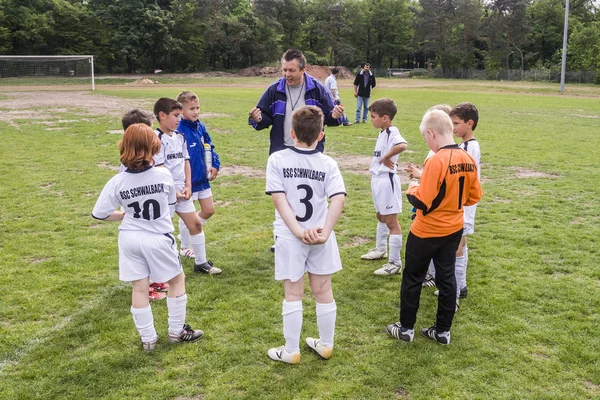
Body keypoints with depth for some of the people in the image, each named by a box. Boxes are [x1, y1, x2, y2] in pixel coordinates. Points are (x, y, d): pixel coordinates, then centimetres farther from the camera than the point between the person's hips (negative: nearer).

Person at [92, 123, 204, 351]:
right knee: (177, 280, 17)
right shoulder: (164, 175, -13)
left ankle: (148, 339, 20)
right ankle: (177, 332, 25)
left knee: (139, 289, 10)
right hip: (159, 238, -2)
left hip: (130, 238, 2)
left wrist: (126, 215, 10)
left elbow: (99, 214, -4)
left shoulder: (117, 182, -10)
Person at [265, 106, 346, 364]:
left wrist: (298, 231, -17)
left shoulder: (277, 160, -8)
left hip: (289, 236, -1)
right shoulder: (328, 164, -4)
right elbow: (338, 199, -17)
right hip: (320, 236, 2)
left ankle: (291, 351, 20)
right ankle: (325, 345, 30)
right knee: (324, 292, 15)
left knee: (293, 295, 9)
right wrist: (325, 232, -18)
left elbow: (279, 199, -15)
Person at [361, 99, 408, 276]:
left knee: (391, 221, -4)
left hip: (387, 181, -10)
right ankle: (380, 249, 45)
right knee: (380, 216, 25)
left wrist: (386, 157, -29)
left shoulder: (392, 132, -19)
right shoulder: (383, 132, 10)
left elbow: (402, 145, -40)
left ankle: (395, 263, 4)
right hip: (377, 179, 10)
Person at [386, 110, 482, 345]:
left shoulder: (436, 161, -24)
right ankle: (443, 330, 25)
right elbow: (474, 197, 6)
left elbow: (423, 203, -24)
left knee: (412, 279, 10)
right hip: (454, 230, 7)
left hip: (426, 232, -6)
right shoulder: (468, 159, -2)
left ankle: (406, 328, 22)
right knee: (446, 277, 15)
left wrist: (412, 189, -5)